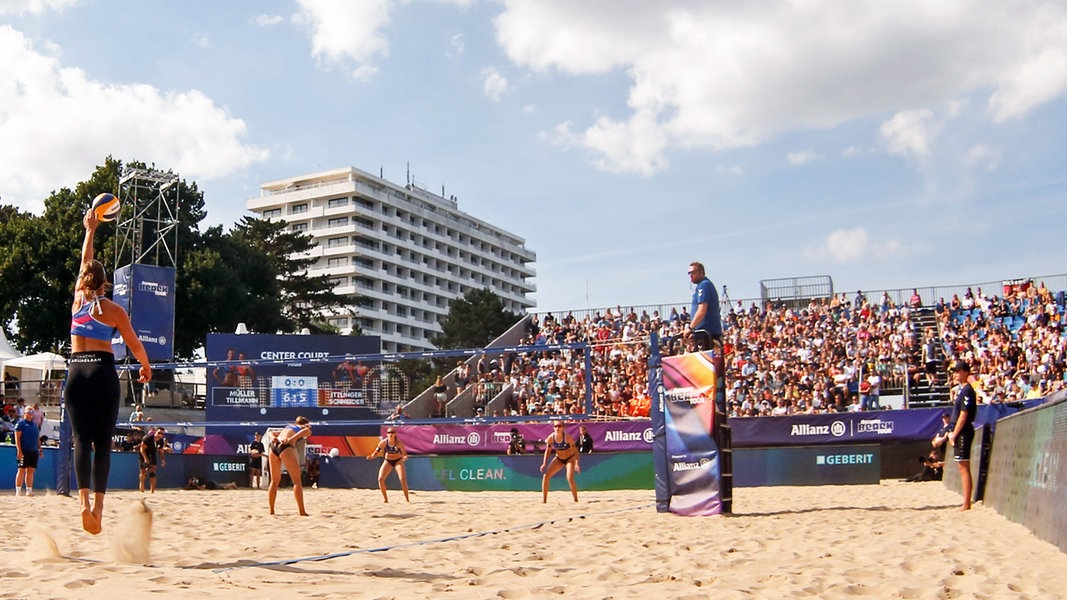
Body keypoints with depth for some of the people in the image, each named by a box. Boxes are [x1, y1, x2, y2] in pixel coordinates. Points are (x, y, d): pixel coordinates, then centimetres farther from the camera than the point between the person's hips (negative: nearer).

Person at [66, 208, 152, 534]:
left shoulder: (78, 298, 7)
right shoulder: (114, 310, 0)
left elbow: (84, 263, 23)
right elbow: (134, 345, 4)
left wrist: (90, 230, 36)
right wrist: (146, 367, 23)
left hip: (76, 372, 2)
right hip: (104, 372, -2)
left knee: (81, 439, -1)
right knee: (102, 441, 1)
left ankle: (84, 499, -17)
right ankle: (98, 504, -6)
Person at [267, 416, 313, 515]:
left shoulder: (287, 427, 38)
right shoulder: (307, 429, 21)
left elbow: (271, 432, 28)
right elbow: (305, 431, -4)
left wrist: (273, 438, 7)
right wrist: (290, 440, -13)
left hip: (274, 446, 6)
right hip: (285, 447, -6)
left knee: (274, 481, 16)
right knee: (297, 481, -2)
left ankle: (271, 511, 15)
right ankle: (302, 512, -7)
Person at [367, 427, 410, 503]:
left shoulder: (399, 443, -24)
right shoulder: (383, 442, -19)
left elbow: (404, 453, -20)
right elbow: (377, 450, -8)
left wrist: (405, 457, -43)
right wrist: (372, 456, -27)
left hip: (398, 461, -3)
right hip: (387, 461, 3)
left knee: (403, 479, -18)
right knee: (380, 479, -11)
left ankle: (407, 499, -5)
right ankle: (385, 499, 4)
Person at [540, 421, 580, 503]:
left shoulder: (567, 437, -26)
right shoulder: (551, 438, -15)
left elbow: (575, 450, -19)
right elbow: (547, 451, 0)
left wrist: (576, 464, -28)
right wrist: (544, 464, -6)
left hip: (570, 458, -4)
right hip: (558, 459, 4)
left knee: (570, 478, -24)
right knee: (546, 475, -9)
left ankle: (576, 500, -5)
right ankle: (544, 500, 1)